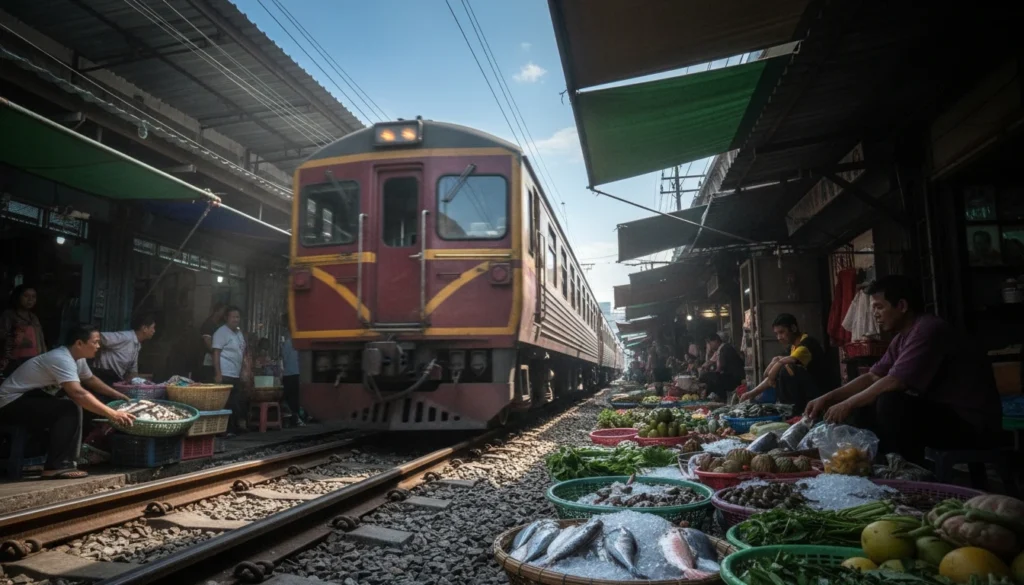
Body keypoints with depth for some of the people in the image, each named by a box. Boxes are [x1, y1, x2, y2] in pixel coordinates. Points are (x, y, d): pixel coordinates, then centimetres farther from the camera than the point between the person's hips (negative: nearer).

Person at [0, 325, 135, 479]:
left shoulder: (77, 358, 1)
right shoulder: (62, 359, -28)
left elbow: (91, 380, 18)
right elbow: (78, 394, -40)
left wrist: (120, 396, 10)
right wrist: (113, 414, -41)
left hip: (29, 396, 10)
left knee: (88, 403, 2)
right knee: (69, 409, -28)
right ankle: (57, 466, -27)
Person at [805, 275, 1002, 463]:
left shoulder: (928, 330, -21)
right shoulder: (903, 338, 8)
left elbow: (894, 383, -28)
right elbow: (872, 378, 10)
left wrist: (848, 405, -17)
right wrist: (827, 398, 0)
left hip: (972, 422, -9)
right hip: (942, 412, 9)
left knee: (891, 404, -28)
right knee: (868, 407, 7)